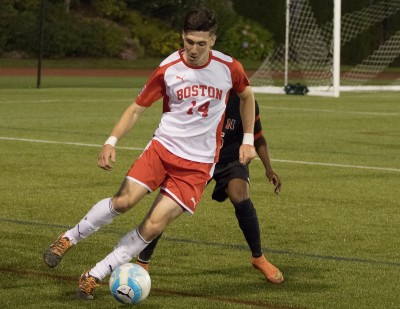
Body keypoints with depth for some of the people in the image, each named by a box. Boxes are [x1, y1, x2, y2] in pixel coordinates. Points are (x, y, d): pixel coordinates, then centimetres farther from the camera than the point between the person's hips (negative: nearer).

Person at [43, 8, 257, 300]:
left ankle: (95, 276, -2)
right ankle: (70, 238, 2)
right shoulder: (168, 70, -7)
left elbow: (247, 96, 18)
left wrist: (248, 139, 14)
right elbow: (137, 108, 1)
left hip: (198, 163, 0)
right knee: (124, 200, -22)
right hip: (163, 147, 0)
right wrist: (111, 141, -13)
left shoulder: (229, 68, -4)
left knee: (154, 226, -13)